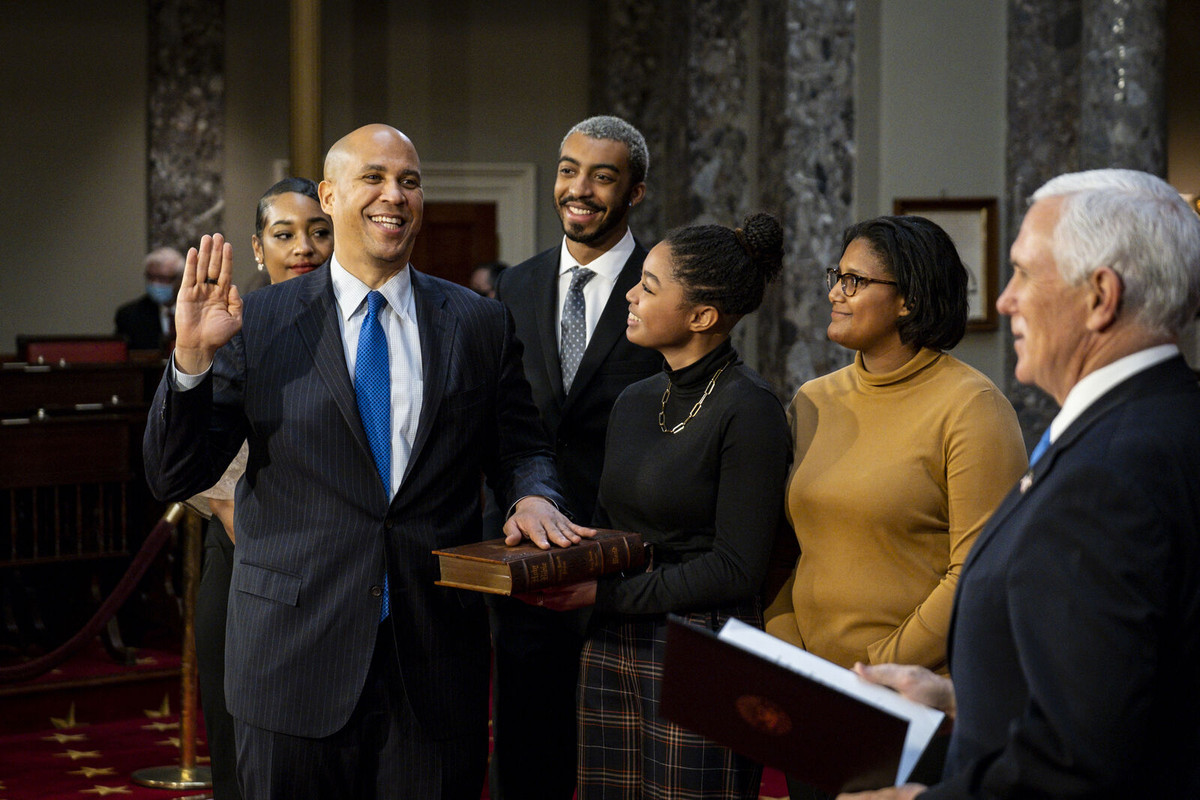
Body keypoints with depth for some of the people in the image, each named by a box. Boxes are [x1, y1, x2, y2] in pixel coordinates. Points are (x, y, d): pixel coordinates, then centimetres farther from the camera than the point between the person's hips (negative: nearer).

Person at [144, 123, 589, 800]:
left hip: (436, 661, 2)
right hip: (294, 658, -1)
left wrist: (534, 495, -10)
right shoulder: (257, 326, 0)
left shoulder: (481, 325, 6)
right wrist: (193, 359, -16)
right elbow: (173, 477, -2)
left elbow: (521, 447, 13)